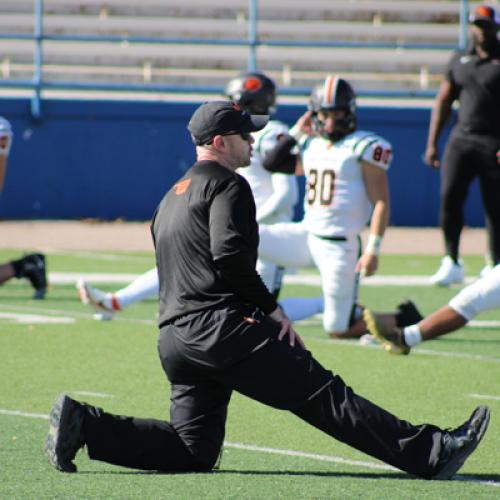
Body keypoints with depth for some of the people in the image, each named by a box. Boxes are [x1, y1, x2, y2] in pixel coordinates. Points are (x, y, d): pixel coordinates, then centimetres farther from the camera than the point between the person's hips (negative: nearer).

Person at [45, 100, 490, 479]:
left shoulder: (170, 199, 28)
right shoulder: (227, 184, -1)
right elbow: (229, 254, -16)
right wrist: (272, 309, -9)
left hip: (172, 339, 8)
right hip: (221, 327, -8)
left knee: (195, 452, 6)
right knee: (322, 393, -12)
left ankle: (84, 424, -4)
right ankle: (429, 453, -16)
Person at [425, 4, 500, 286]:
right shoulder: (460, 60, 12)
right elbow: (444, 102, 16)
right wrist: (432, 143, 11)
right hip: (462, 139, 4)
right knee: (450, 197, -9)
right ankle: (452, 263, -2)